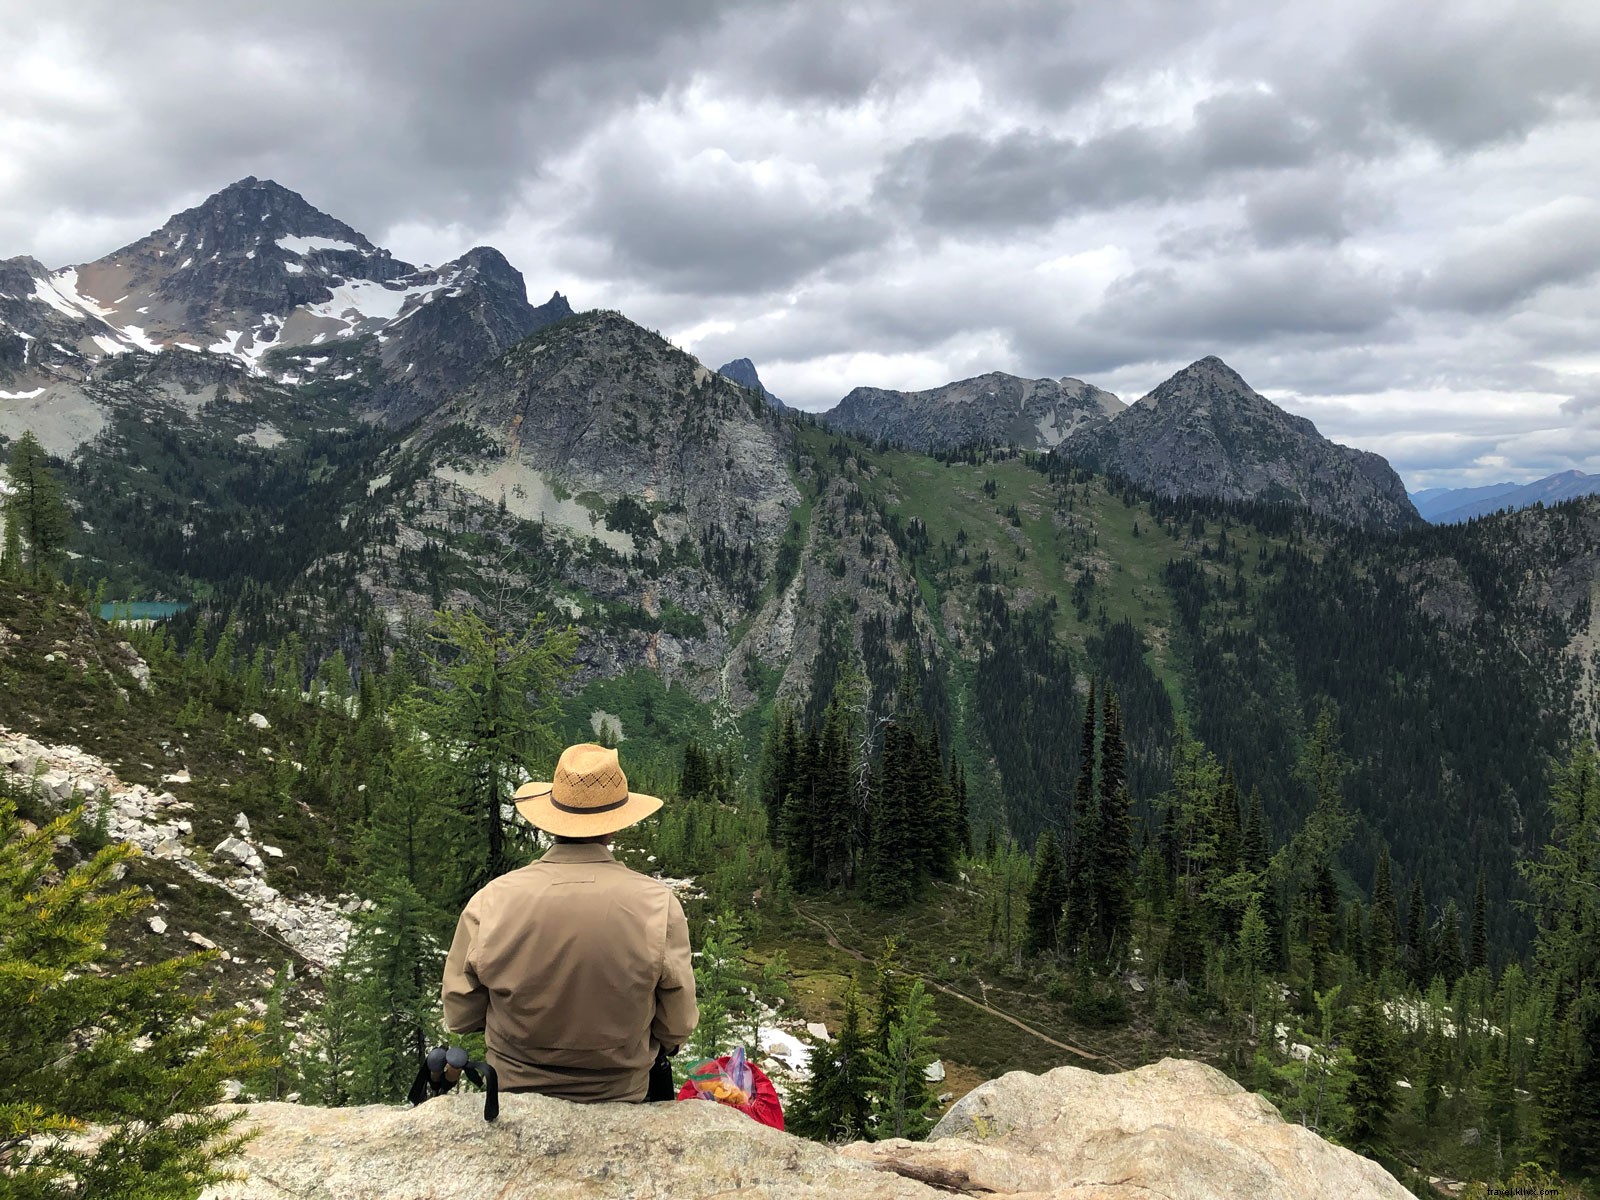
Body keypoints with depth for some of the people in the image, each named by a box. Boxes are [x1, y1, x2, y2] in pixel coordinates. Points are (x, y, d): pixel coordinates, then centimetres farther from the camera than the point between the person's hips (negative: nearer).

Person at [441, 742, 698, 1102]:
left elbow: (459, 1017, -6)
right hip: (625, 1096, -1)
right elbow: (677, 1030, -12)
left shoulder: (489, 902, -20)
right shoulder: (659, 904, -22)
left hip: (515, 1090, 1)